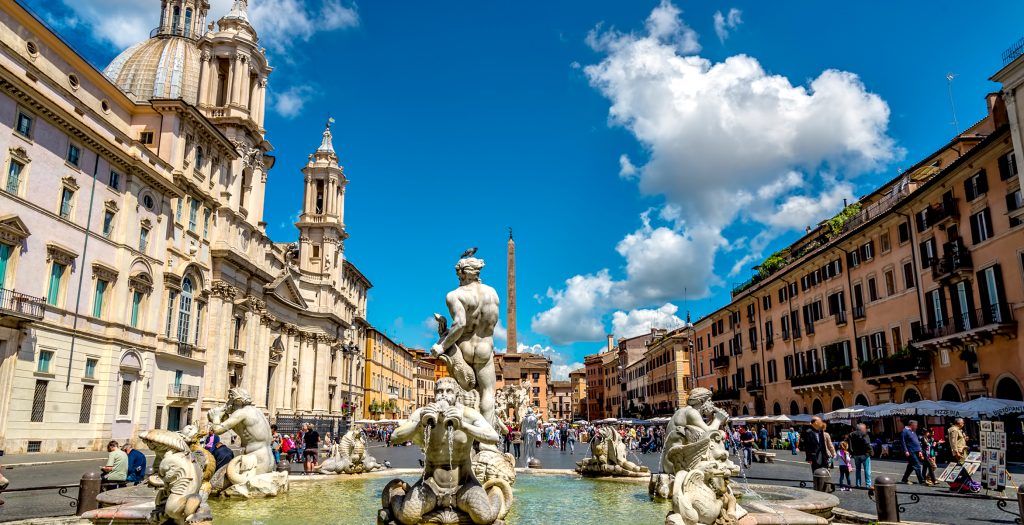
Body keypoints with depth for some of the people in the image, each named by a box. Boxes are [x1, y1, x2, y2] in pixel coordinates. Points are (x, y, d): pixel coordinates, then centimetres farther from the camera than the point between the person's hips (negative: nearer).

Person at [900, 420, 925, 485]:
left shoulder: (913, 432, 20)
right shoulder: (905, 431, -9)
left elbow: (917, 442, 24)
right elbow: (902, 441, -14)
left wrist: (919, 451, 17)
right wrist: (906, 451, -20)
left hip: (916, 452, 9)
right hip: (910, 452, -9)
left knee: (911, 466, 13)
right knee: (917, 466, -11)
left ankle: (904, 480, 21)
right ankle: (921, 481, -9)